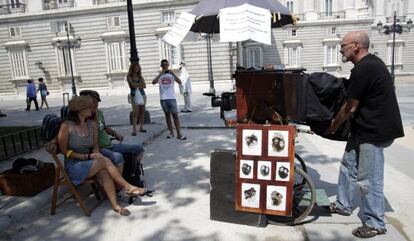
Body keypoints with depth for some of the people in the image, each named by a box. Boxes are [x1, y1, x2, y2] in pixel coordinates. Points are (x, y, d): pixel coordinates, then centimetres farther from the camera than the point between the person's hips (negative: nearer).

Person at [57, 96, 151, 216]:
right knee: (105, 161, -28)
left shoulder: (91, 124, 6)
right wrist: (86, 156, -17)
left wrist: (96, 154, -11)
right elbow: (64, 150, -8)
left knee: (103, 172, -30)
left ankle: (115, 204, -32)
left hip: (89, 163, 4)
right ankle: (128, 187, -17)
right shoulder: (66, 126, -9)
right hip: (73, 166, -4)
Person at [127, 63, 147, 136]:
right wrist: (140, 84, -6)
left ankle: (141, 127, 20)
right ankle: (134, 130, -8)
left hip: (142, 95, 4)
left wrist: (137, 85, -14)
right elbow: (133, 85, -15)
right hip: (135, 96, -4)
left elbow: (144, 86, -2)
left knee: (142, 112, 9)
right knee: (135, 114, -9)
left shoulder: (140, 77, 10)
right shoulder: (129, 77, 0)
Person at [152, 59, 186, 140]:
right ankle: (171, 132, 19)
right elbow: (153, 82, -12)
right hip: (163, 98, 2)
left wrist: (173, 74, -18)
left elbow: (180, 82, -9)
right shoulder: (159, 75, 7)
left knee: (175, 115, -4)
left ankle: (179, 134, -2)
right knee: (167, 115, 10)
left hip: (172, 98, -1)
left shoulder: (171, 74, 5)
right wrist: (160, 74, -17)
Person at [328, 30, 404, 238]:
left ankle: (375, 224, 16)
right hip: (364, 127, 11)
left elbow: (350, 107, -15)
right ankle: (343, 205, 34)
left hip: (375, 131, -11)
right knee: (348, 165, 19)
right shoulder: (371, 62, 11)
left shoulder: (363, 70, -21)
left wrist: (334, 125, 1)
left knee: (369, 179, -1)